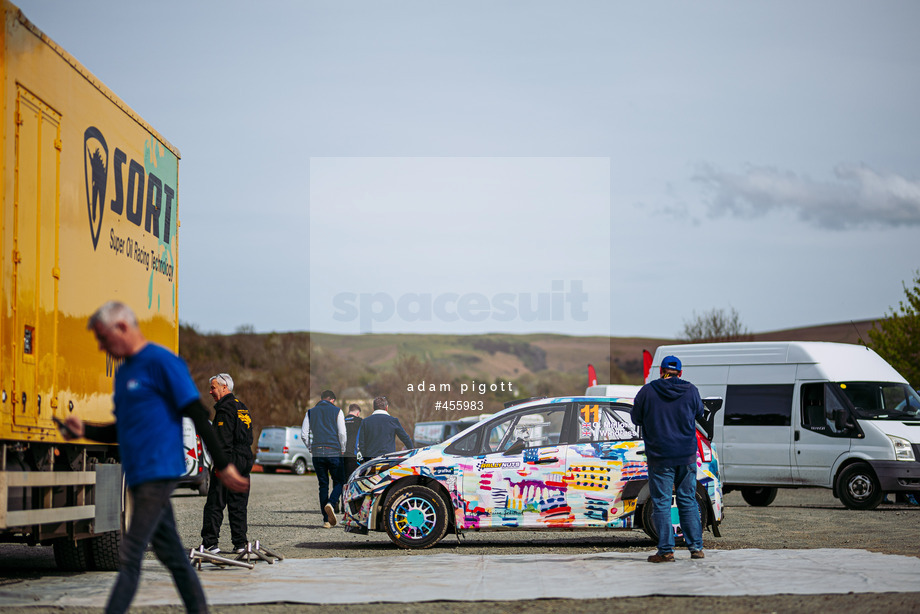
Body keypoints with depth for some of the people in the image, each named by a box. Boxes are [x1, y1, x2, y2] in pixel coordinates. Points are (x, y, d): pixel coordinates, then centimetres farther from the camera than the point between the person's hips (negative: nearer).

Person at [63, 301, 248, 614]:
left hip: (158, 472, -9)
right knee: (171, 554, 11)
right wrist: (84, 430, 7)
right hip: (139, 477, 9)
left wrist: (222, 465, -12)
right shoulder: (124, 372, 18)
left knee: (130, 556, -10)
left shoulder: (161, 361, -9)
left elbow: (197, 414, -11)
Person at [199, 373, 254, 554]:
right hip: (245, 460, 9)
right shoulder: (242, 407, 19)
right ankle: (240, 543, 8)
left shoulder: (225, 408, -10)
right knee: (238, 505, 10)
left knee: (215, 504, -5)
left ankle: (210, 543, -6)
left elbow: (223, 440, -17)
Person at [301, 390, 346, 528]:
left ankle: (327, 520, 3)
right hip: (334, 453, -3)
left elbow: (304, 434, 6)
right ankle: (331, 503, -21)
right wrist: (343, 450, 6)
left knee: (323, 485, 7)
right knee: (339, 482, 9)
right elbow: (342, 433, -5)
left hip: (317, 453, 3)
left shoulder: (311, 412, 10)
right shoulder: (337, 411, 1)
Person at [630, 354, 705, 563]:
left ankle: (666, 551, -1)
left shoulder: (647, 392, -7)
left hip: (659, 457, -3)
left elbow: (636, 418, 5)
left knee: (661, 503, 2)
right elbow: (699, 412, 16)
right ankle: (696, 547, 12)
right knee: (688, 501, 12)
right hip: (687, 456, 3)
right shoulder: (690, 391, -2)